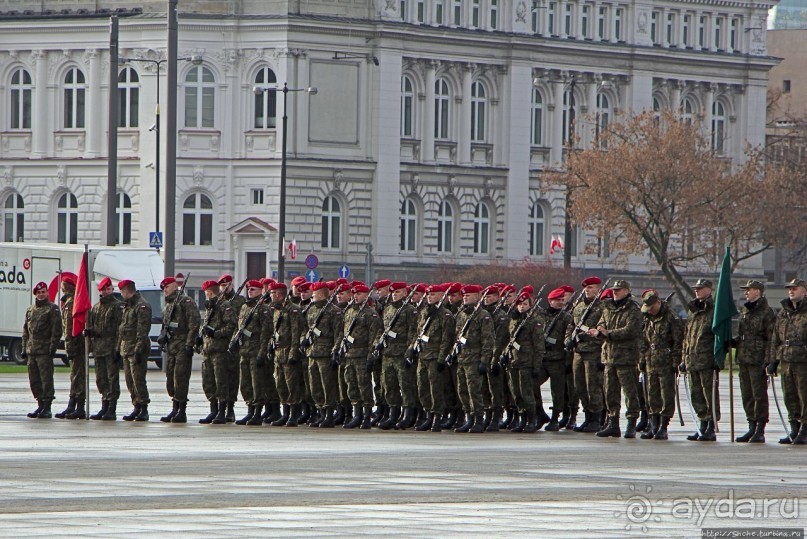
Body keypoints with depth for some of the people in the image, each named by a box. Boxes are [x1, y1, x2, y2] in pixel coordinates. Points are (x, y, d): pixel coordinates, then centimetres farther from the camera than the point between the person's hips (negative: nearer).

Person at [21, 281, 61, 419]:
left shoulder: (52, 309, -2)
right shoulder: (30, 310, 18)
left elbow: (56, 330, -7)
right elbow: (25, 330, 21)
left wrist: (52, 347, -14)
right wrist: (24, 348, 14)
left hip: (45, 351, -7)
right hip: (31, 350, 7)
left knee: (46, 378, -7)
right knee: (34, 380, 8)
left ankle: (47, 407, -6)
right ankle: (40, 405, 17)